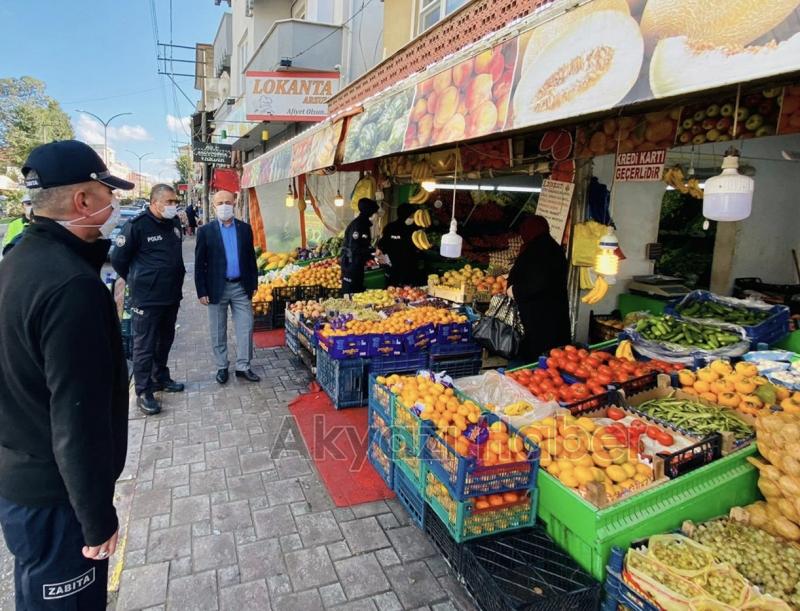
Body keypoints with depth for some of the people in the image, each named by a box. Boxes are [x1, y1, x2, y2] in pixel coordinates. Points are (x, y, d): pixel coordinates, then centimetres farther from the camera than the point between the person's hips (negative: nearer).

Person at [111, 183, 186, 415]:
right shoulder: (136, 225, -15)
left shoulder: (174, 223, 6)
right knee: (144, 345, 1)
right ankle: (144, 392, 11)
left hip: (172, 296, 7)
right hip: (146, 299, -7)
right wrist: (136, 281, 4)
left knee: (165, 340, 19)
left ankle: (160, 378, 35)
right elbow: (118, 259, -7)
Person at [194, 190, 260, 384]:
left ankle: (243, 367, 15)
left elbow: (251, 257, 8)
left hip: (241, 287, 2)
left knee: (246, 328, 3)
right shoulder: (206, 231, -3)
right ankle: (222, 367, 24)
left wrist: (253, 283, 5)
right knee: (218, 331, 9)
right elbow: (199, 264, -3)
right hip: (217, 288, -2)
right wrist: (201, 291, -6)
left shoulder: (245, 228, 4)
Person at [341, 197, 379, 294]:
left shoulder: (364, 223, 13)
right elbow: (355, 248, -25)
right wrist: (373, 251, -23)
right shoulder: (357, 225, -18)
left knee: (358, 291, 15)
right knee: (350, 293, -5)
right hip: (351, 264, -10)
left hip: (358, 264, 10)